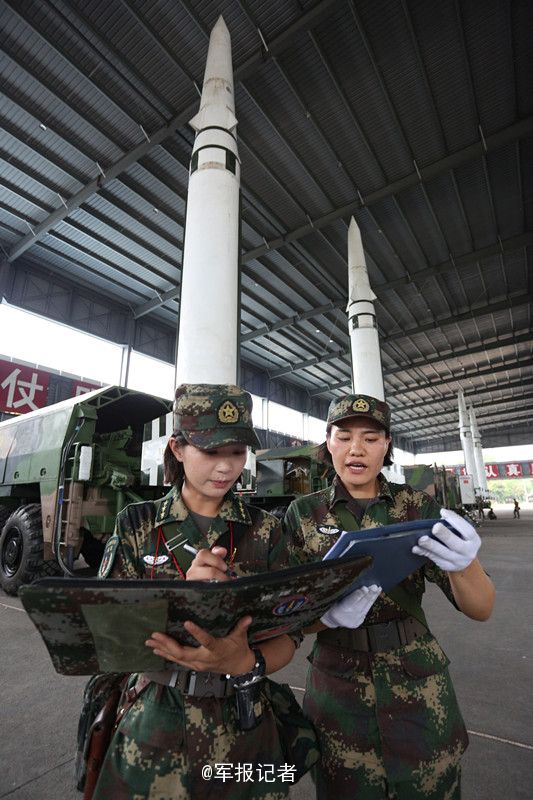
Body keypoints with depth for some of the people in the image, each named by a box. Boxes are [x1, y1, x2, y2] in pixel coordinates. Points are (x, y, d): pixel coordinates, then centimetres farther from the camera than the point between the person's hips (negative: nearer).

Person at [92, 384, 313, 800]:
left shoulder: (264, 530, -8)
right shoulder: (137, 525, -9)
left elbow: (288, 632, -9)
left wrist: (246, 663, -31)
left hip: (244, 724, 1)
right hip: (155, 721, -1)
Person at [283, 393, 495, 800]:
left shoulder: (418, 506, -7)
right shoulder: (304, 514, -8)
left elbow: (481, 608, -10)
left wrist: (463, 562, -33)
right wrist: (327, 614, -29)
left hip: (420, 685, 1)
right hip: (338, 686, 0)